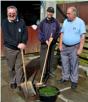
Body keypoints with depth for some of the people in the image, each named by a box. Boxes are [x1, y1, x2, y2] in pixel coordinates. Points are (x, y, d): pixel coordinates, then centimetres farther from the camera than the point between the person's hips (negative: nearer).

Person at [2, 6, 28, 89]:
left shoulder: (21, 22, -2)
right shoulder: (4, 22, -9)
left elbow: (25, 33, -1)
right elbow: (6, 37, -18)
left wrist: (23, 43, -20)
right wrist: (17, 44, -26)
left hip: (20, 48, 1)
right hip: (9, 49, -1)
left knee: (19, 66, 8)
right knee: (11, 67, 12)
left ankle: (20, 82, 22)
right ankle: (12, 82, 31)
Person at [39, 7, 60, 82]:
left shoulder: (56, 22, -2)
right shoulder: (43, 22, -4)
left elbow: (58, 32, 2)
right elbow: (40, 33, -4)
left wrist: (53, 38, -13)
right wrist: (45, 40, -15)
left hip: (53, 43, 1)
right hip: (44, 43, -1)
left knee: (51, 58, 13)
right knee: (43, 59, -2)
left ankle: (51, 71, 29)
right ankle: (44, 73, 9)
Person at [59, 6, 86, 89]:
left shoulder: (80, 22, -9)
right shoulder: (65, 21, 5)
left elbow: (82, 37, -11)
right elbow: (62, 33, 11)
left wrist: (80, 49, -15)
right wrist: (60, 45, 5)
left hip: (74, 47, -4)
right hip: (64, 46, 5)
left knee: (74, 64, 4)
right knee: (64, 63, 13)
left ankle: (74, 80, 18)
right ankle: (65, 77, 30)